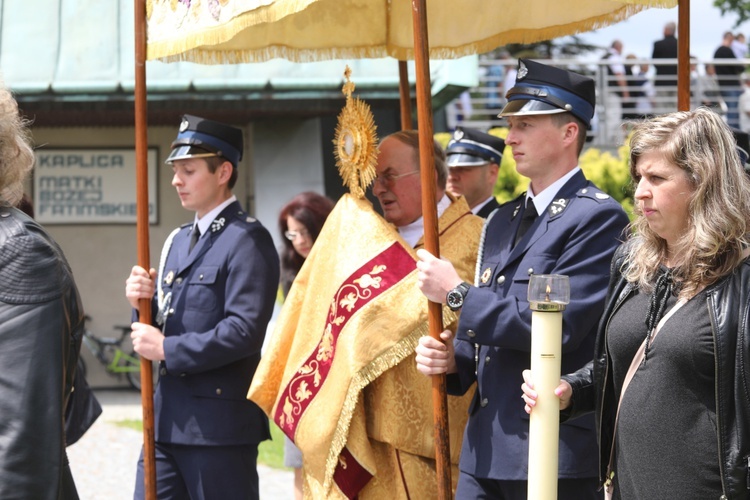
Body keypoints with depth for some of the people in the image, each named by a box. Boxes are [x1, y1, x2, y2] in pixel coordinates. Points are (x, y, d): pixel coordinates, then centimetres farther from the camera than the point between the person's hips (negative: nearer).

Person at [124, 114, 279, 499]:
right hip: (167, 420, 8)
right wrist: (146, 303, -1)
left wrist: (168, 349, -15)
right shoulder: (178, 241, 18)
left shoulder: (247, 240, -10)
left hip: (219, 423, -8)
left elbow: (245, 330, -20)